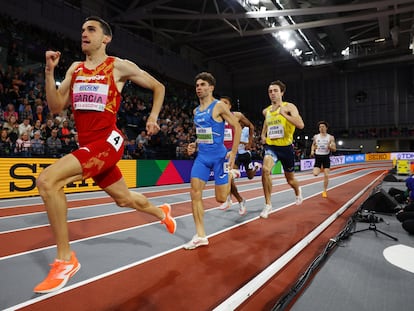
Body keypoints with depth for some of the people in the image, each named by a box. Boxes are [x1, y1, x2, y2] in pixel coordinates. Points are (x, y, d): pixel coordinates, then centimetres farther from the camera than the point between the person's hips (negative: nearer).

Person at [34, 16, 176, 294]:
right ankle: (162, 212, 49)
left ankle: (65, 259, -10)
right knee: (124, 199, 20)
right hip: (88, 144, 7)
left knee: (47, 180, -23)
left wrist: (153, 117, 1)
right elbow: (56, 107, 9)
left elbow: (158, 87, 10)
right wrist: (49, 71, 1)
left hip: (108, 141, -7)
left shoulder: (119, 66, 0)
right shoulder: (75, 69, 15)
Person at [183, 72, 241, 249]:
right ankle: (200, 236, 1)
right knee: (195, 193, -7)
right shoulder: (196, 111, 13)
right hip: (202, 156, 6)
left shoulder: (219, 106, -8)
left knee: (221, 198, 0)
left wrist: (233, 152, -16)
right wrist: (195, 145, 6)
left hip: (218, 155, -6)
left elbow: (237, 127, -9)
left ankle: (231, 174, 34)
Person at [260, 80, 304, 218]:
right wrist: (263, 135, 12)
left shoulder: (289, 107, -8)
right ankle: (268, 204, -14)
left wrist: (284, 114, -29)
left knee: (290, 179, 14)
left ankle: (298, 191, 53)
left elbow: (300, 125, -23)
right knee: (265, 169, -27)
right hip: (271, 146, 2)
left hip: (286, 147, -2)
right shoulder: (266, 111, 7)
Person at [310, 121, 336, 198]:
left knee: (326, 175, -3)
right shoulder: (316, 137, 4)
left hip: (326, 157, -1)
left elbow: (334, 149, -1)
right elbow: (313, 145, 21)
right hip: (318, 157, 1)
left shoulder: (330, 137, -1)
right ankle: (320, 167, 22)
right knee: (315, 174, -15)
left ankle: (325, 191, 13)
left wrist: (330, 147, -22)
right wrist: (312, 151, 2)